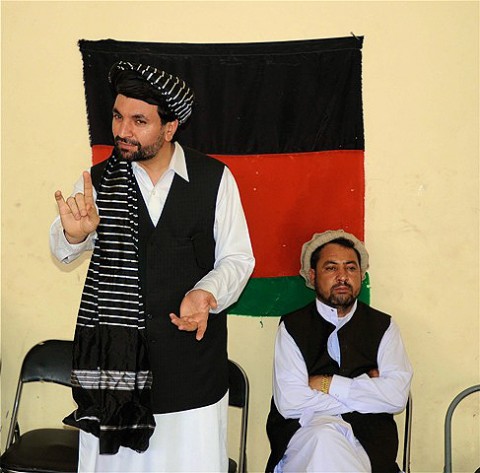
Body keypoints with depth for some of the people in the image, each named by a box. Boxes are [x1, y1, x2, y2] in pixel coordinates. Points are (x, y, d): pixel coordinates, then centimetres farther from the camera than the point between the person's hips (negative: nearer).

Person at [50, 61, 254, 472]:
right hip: (116, 361, 1)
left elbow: (238, 258, 3)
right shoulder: (97, 182, 2)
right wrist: (74, 232, -35)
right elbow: (64, 250, -11)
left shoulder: (215, 179, -1)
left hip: (194, 360, -1)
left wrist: (206, 293, -16)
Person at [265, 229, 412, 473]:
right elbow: (289, 402, -6)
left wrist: (328, 384, -6)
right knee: (323, 436, -37)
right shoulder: (292, 327, 8)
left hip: (367, 443, 0)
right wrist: (365, 387, -2)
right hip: (304, 433, 0)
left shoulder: (383, 326, 13)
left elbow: (397, 397, -3)